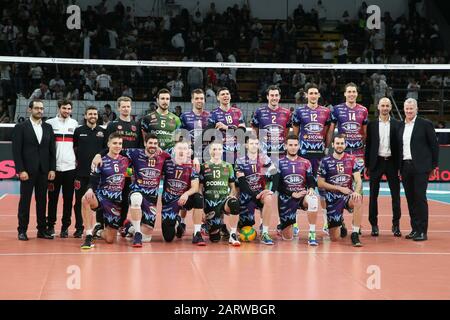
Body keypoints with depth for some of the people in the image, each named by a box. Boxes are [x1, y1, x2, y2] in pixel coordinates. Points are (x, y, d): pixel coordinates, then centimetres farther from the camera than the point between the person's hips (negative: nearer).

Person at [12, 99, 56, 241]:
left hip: (44, 171, 4)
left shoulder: (48, 128, 11)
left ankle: (42, 229, 13)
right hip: (27, 171, -4)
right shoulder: (20, 127, -1)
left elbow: (52, 150, 10)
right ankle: (22, 230, 8)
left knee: (42, 201, 7)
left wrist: (52, 169, 2)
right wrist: (21, 170, -13)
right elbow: (16, 151, -6)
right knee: (25, 201, 1)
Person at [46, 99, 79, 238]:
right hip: (54, 167, -1)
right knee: (53, 198, 3)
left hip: (70, 166, 1)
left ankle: (65, 226, 9)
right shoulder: (50, 123, 3)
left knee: (68, 199, 2)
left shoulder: (74, 124, 9)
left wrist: (78, 162, 5)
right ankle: (50, 225, 13)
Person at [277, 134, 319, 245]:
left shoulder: (305, 163, 10)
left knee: (312, 199, -38)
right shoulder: (279, 163, 3)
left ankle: (312, 235, -30)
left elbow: (311, 180, 3)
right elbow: (278, 185, -4)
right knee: (288, 237, -3)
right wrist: (293, 194, -15)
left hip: (302, 196, 1)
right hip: (286, 198, -1)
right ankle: (282, 226, 36)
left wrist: (311, 188, -21)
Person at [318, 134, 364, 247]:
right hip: (333, 198, 0)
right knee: (334, 238, -3)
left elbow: (358, 180, -4)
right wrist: (340, 188, -11)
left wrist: (356, 192, -25)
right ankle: (340, 223, 35)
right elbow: (320, 183, -2)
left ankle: (355, 234, -27)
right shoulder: (325, 161, -1)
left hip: (348, 195, 1)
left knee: (358, 200, -39)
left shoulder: (352, 159, 2)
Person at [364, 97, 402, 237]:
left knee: (395, 194, 1)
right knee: (373, 195, 3)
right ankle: (374, 225, 11)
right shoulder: (372, 125, 4)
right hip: (376, 162, 0)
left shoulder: (397, 125, 4)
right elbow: (368, 145, 5)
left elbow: (400, 145, 3)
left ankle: (396, 225, 9)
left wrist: (400, 165, -2)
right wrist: (367, 165, 1)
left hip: (392, 162, 0)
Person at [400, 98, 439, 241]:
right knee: (410, 199, 7)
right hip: (405, 167, 5)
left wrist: (434, 165, -2)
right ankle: (414, 229, 14)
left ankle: (422, 231, -3)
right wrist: (399, 167, 9)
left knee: (420, 197, -6)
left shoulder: (425, 124, -2)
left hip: (420, 167, -5)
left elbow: (434, 145, -1)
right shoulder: (401, 127, 13)